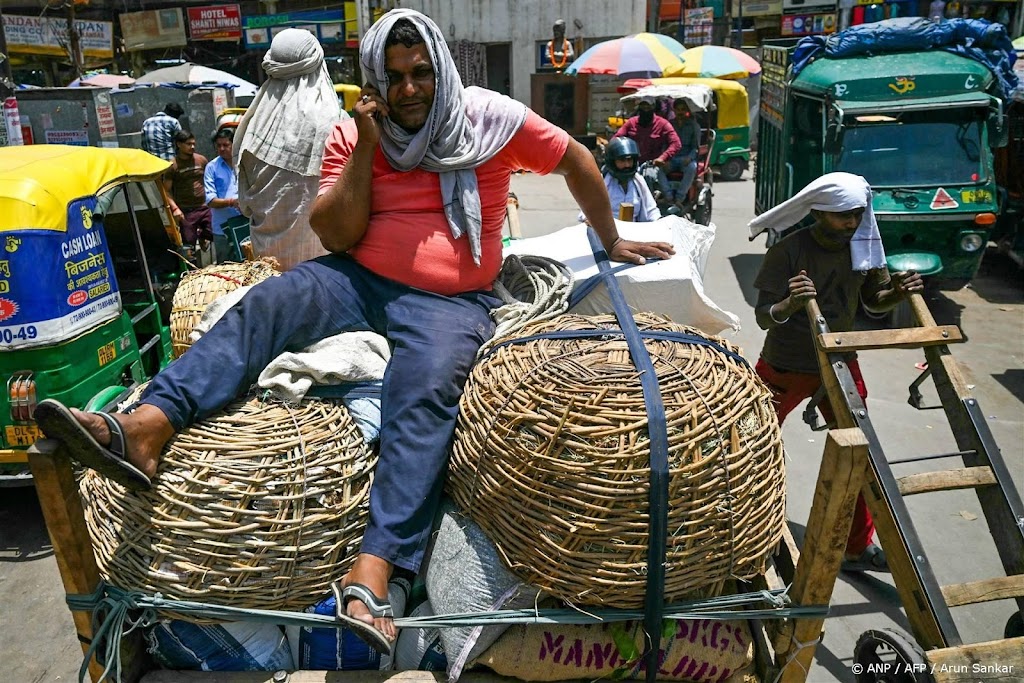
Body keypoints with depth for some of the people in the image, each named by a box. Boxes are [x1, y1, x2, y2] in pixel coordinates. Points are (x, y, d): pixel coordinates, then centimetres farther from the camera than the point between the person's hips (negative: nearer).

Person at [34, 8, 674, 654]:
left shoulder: (491, 117, 3)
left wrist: (613, 242, 18)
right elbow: (338, 238, 1)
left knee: (426, 394, -33)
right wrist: (366, 146, -8)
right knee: (266, 303, -23)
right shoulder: (352, 136, 8)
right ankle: (145, 430, -37)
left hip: (450, 302, -3)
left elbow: (576, 159, 11)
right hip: (360, 280, 4)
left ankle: (371, 574, -43)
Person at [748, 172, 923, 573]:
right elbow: (763, 317, -21)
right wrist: (790, 304, -43)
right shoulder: (789, 251, -20)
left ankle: (859, 548, 19)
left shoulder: (863, 247, -5)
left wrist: (898, 293, -15)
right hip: (785, 368, -4)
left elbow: (873, 302, 7)